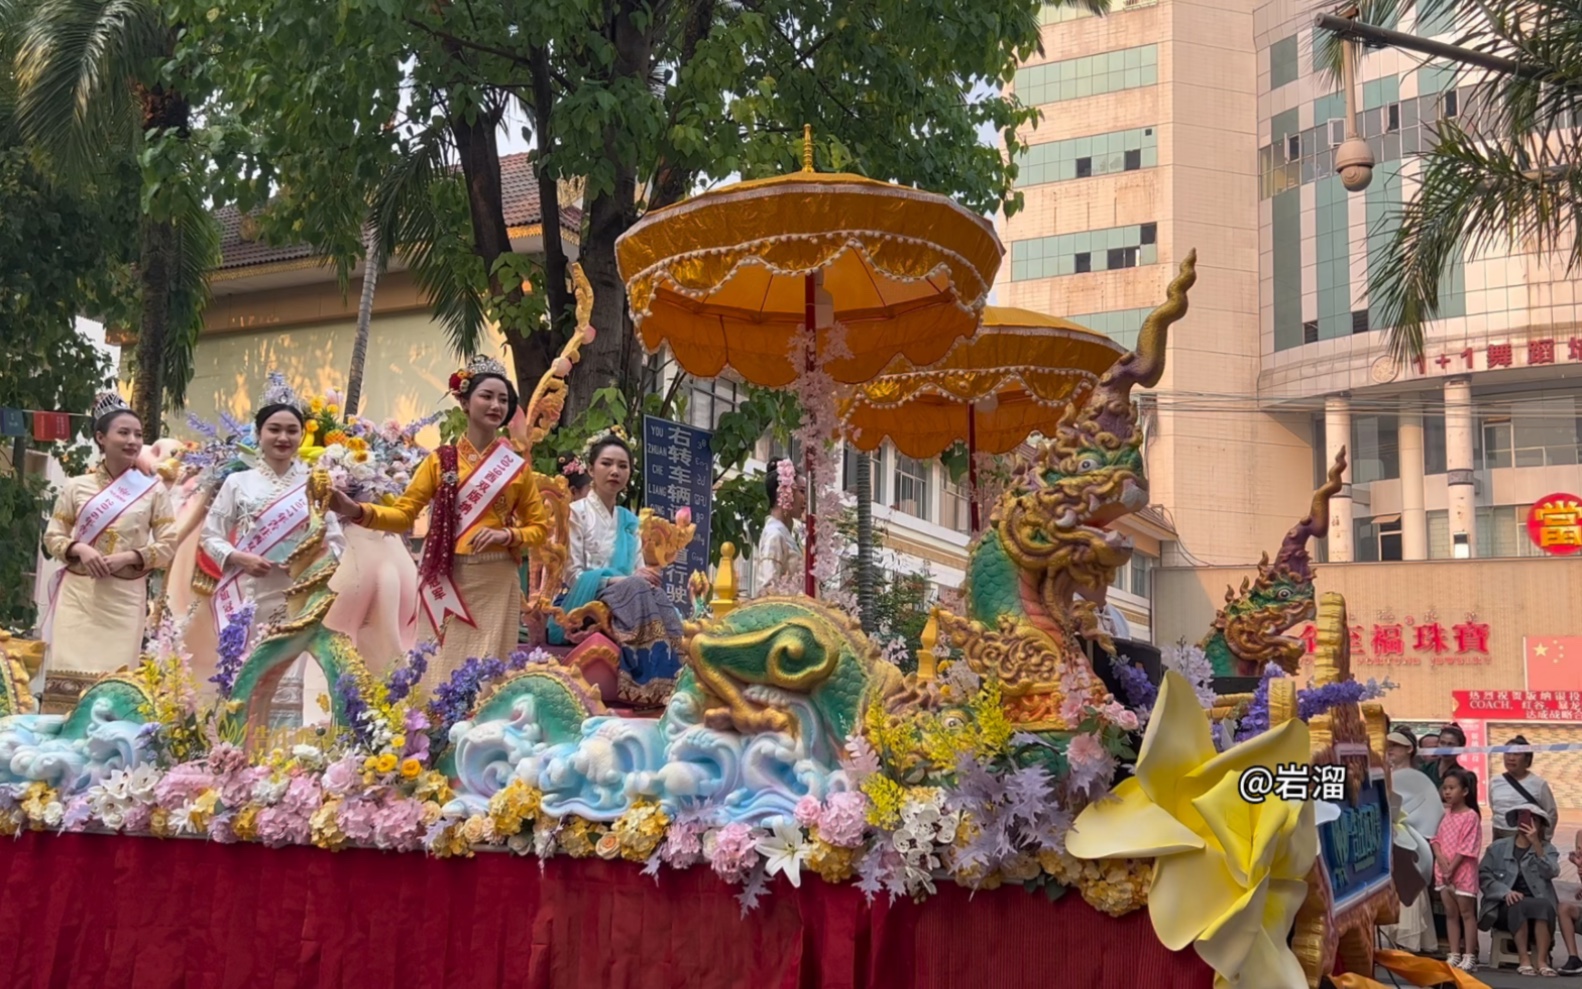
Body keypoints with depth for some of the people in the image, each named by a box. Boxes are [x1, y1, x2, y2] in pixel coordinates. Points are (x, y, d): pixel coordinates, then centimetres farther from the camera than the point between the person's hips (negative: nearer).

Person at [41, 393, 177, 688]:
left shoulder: (153, 490, 5)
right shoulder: (76, 486, 7)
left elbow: (168, 545, 3)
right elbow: (52, 536, 10)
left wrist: (128, 557, -12)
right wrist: (79, 549, -10)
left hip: (125, 596, -1)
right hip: (78, 593, 1)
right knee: (69, 675, -5)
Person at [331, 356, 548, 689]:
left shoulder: (517, 467, 7)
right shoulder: (441, 460, 5)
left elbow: (540, 526, 9)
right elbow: (404, 514, -1)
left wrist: (506, 535, -10)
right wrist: (356, 511, -17)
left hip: (497, 583, 0)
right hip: (448, 581, 0)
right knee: (441, 666, 0)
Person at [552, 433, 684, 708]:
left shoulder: (630, 522, 18)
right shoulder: (576, 513, 0)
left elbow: (638, 574, 13)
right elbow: (573, 576, -8)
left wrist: (647, 577, -13)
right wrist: (625, 580, -19)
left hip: (627, 598, 5)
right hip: (583, 606, -5)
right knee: (636, 591, -33)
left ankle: (662, 684, -33)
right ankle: (643, 686, -38)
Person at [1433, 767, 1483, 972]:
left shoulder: (1471, 816, -10)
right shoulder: (1444, 814, 10)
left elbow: (1466, 847, -14)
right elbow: (1436, 839, 7)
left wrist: (1451, 868, -16)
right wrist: (1441, 859, -11)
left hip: (1463, 871, -6)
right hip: (1443, 871, 7)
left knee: (1467, 913, 0)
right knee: (1450, 913, 10)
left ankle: (1469, 956, 3)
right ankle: (1454, 955, 15)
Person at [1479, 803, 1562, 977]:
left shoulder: (1547, 849, 15)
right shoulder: (1498, 848, 13)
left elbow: (1551, 872, -6)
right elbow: (1483, 876, 1)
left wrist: (1536, 843, -14)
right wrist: (1505, 892, -16)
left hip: (1538, 905, 1)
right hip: (1505, 907, -1)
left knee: (1545, 906, -33)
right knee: (1518, 905, -34)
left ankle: (1542, 961, -33)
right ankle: (1524, 960, -32)